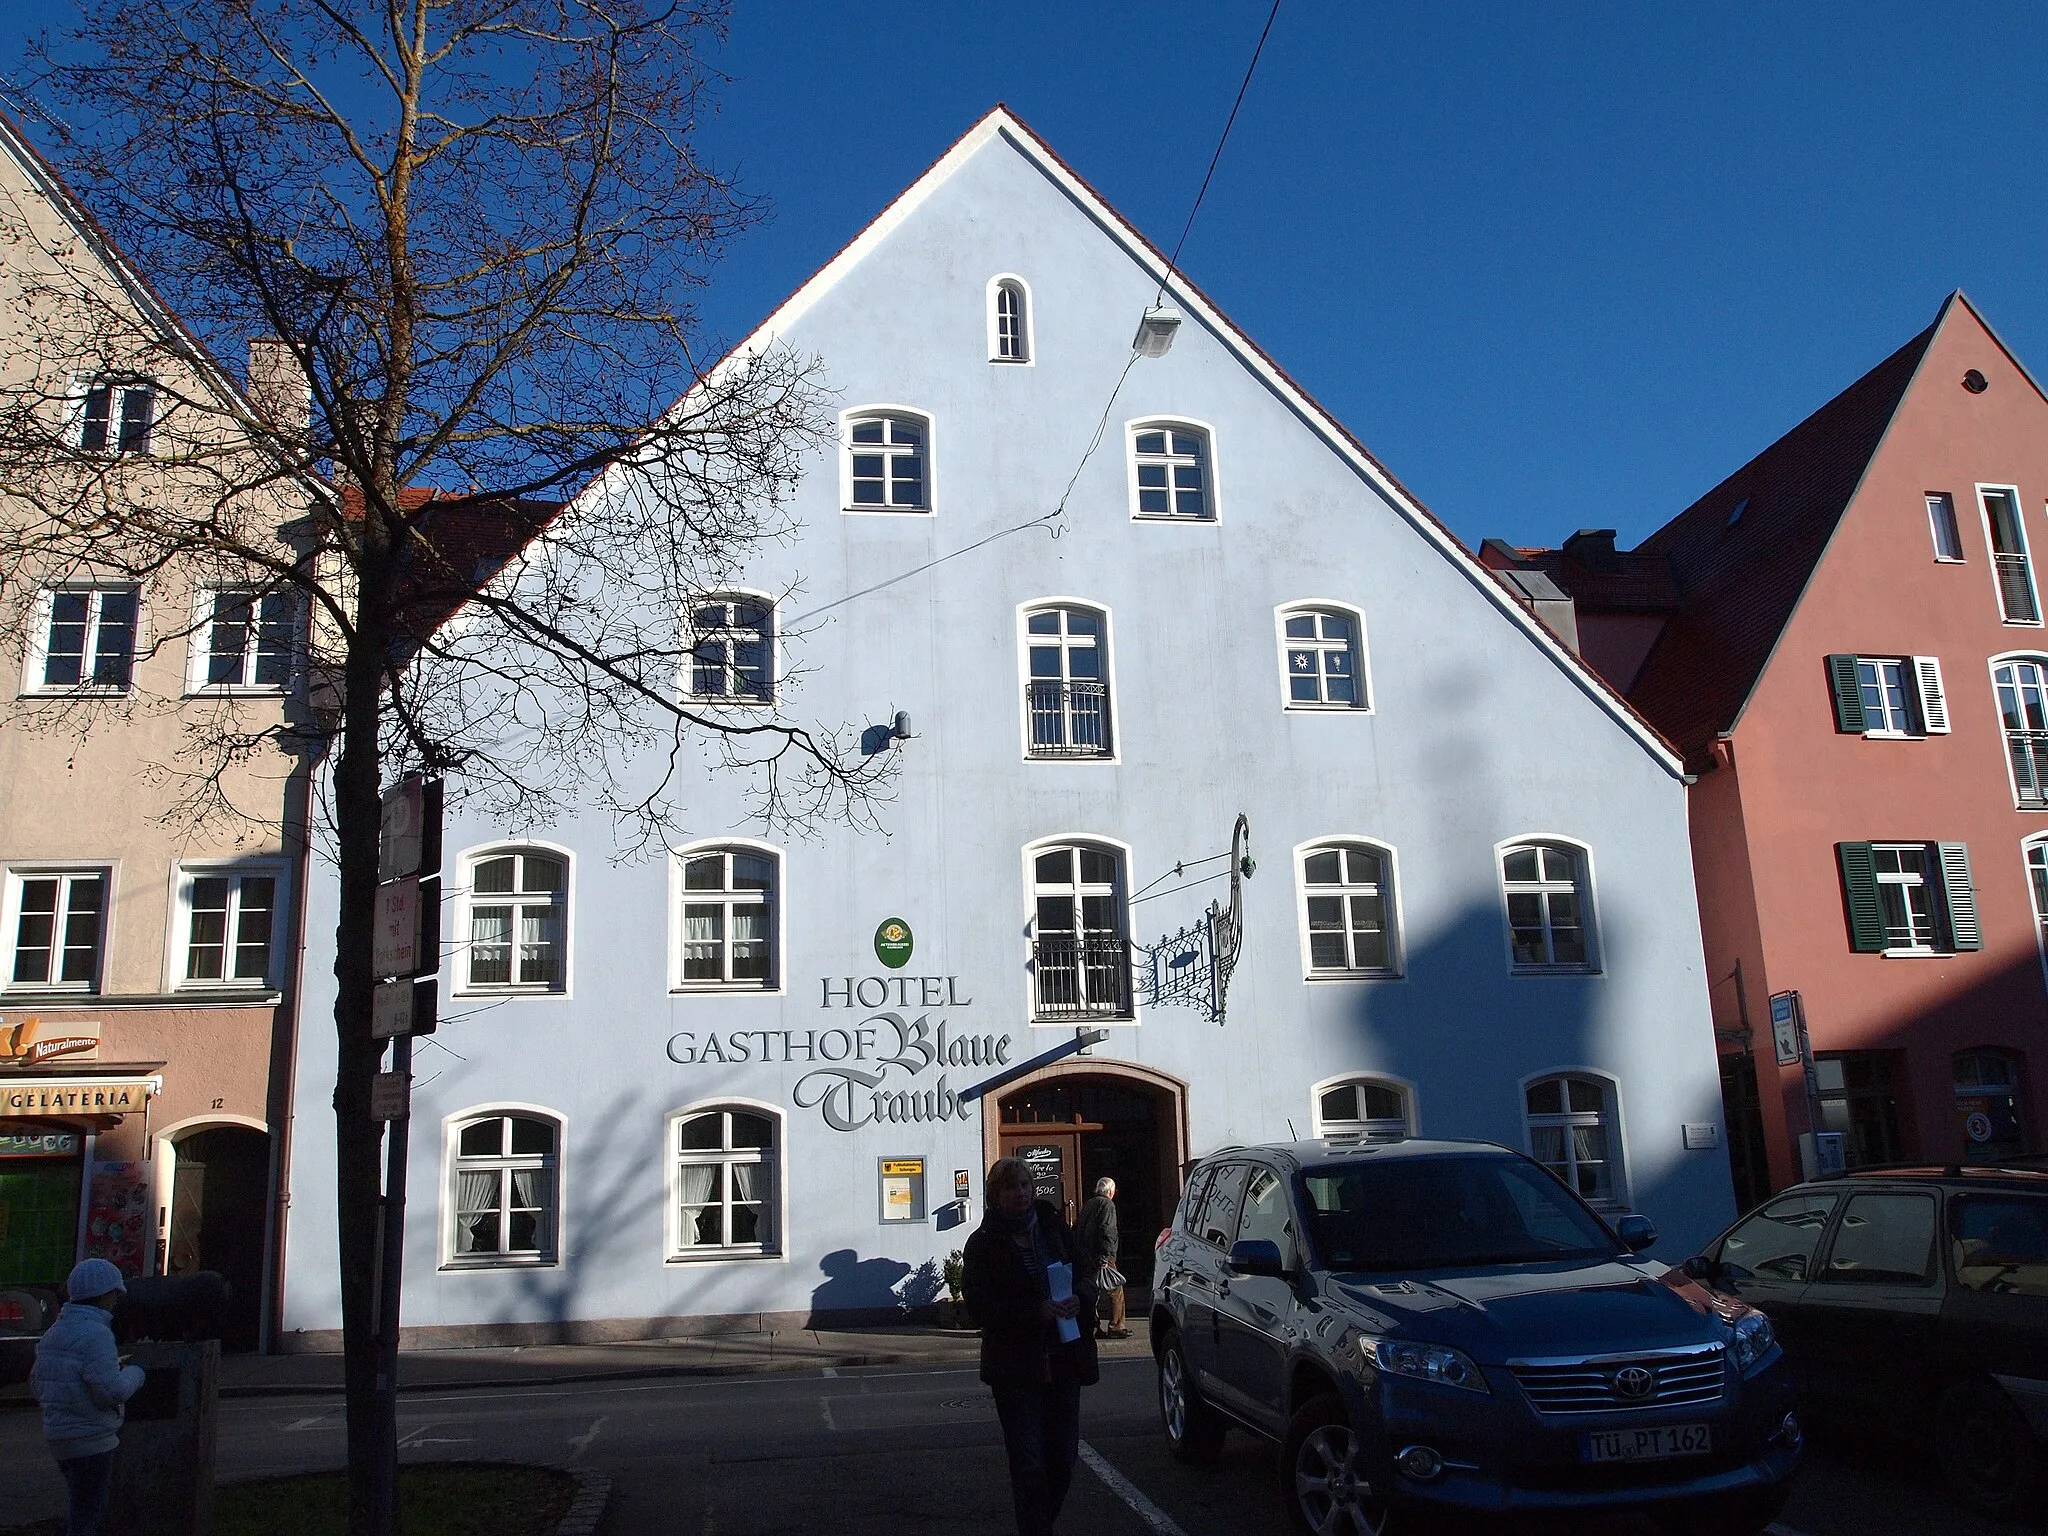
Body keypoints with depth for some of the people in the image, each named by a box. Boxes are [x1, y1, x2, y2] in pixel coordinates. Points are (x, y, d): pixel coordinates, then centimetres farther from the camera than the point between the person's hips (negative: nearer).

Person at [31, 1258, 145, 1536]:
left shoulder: (53, 1332, 10)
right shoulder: (96, 1334, -19)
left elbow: (37, 1384, 17)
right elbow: (112, 1392, -24)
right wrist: (134, 1375, -5)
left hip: (58, 1434, 9)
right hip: (91, 1438, -9)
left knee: (85, 1511, 22)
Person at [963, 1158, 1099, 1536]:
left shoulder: (1053, 1226, 6)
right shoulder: (984, 1243, -5)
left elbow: (1085, 1273, 11)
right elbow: (979, 1305, -12)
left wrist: (1079, 1299, -12)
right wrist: (1036, 1311, -22)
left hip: (1064, 1359, 4)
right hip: (1017, 1366, -4)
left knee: (1063, 1460, 12)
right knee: (1029, 1463, -6)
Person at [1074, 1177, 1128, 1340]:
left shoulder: (1088, 1205, 18)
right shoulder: (1107, 1204, -7)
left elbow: (1077, 1230, 20)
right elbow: (1106, 1231, -18)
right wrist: (1105, 1257, -20)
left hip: (1086, 1257, 8)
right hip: (1101, 1256, -8)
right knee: (1116, 1291, -2)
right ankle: (1116, 1327, -4)